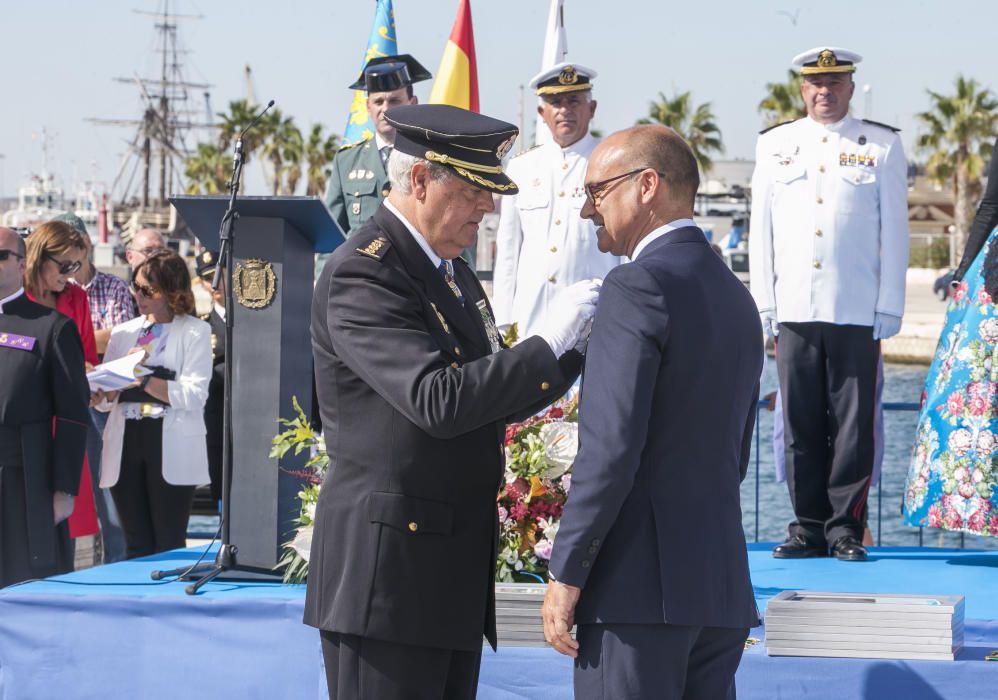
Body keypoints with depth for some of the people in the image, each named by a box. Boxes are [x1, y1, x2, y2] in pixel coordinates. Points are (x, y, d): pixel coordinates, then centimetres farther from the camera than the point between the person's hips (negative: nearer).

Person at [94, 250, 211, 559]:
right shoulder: (123, 333, 17)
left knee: (169, 546, -3)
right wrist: (102, 392, -11)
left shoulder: (195, 332, 2)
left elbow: (194, 394, -11)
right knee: (136, 545, 7)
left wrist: (143, 381, -19)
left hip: (172, 450, -4)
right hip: (126, 443, 4)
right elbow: (106, 399, 12)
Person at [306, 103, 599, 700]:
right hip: (388, 573, -9)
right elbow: (438, 401, -26)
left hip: (454, 574, 9)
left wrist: (581, 348, 3)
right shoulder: (361, 275, -15)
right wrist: (550, 342, -23)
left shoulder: (451, 270, 17)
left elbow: (493, 397, 17)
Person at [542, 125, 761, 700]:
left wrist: (566, 573, -13)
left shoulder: (640, 286, -10)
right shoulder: (736, 297, 18)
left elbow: (612, 447, -18)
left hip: (640, 587, -9)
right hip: (722, 585, 9)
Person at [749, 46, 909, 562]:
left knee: (854, 425, -2)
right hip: (795, 312, 2)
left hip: (859, 313, -2)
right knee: (800, 427, 3)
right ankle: (809, 527, 10)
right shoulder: (774, 145, 13)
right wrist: (764, 306, 7)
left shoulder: (883, 146, 7)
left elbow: (894, 234, 5)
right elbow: (761, 232, 13)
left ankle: (846, 528, 5)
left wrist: (889, 309, 0)